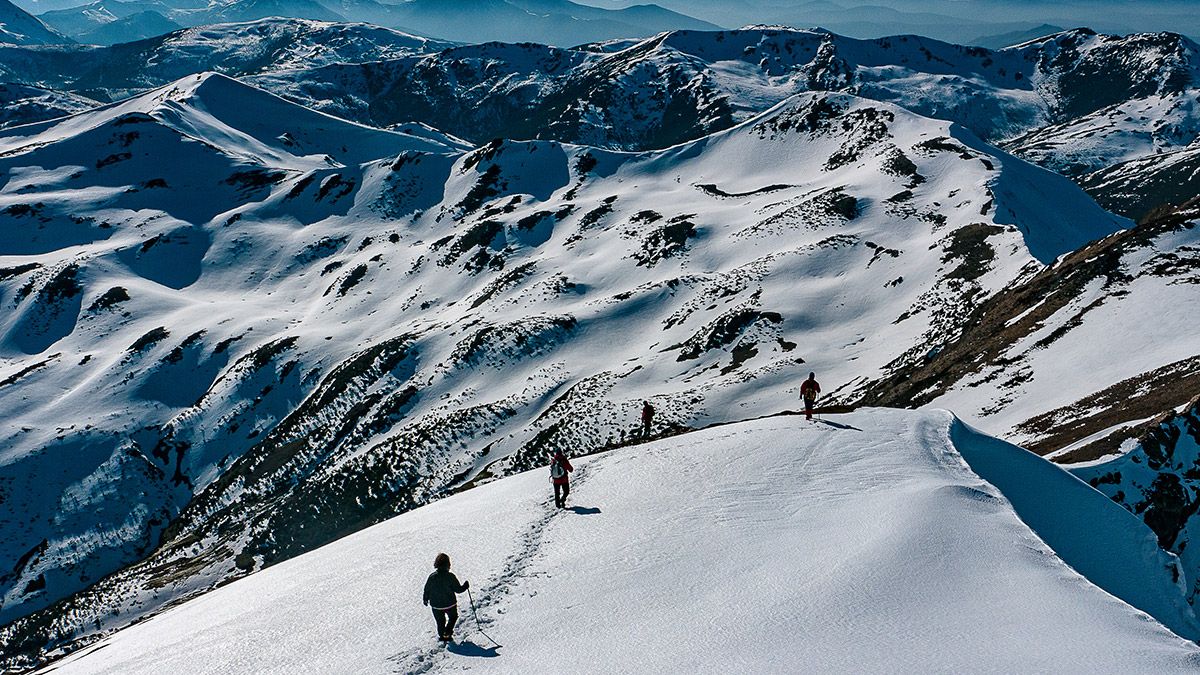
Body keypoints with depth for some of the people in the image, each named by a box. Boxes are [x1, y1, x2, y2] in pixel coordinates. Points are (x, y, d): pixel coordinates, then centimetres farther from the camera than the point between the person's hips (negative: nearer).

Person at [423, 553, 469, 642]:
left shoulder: (432, 577, -11)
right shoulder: (450, 576, -20)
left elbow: (427, 590, -1)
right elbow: (458, 589, -13)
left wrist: (426, 600, 17)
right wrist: (465, 586, 7)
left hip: (436, 605, 2)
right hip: (450, 604, -2)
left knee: (440, 621, 22)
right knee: (453, 617, 23)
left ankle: (441, 635, 32)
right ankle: (447, 633, 11)